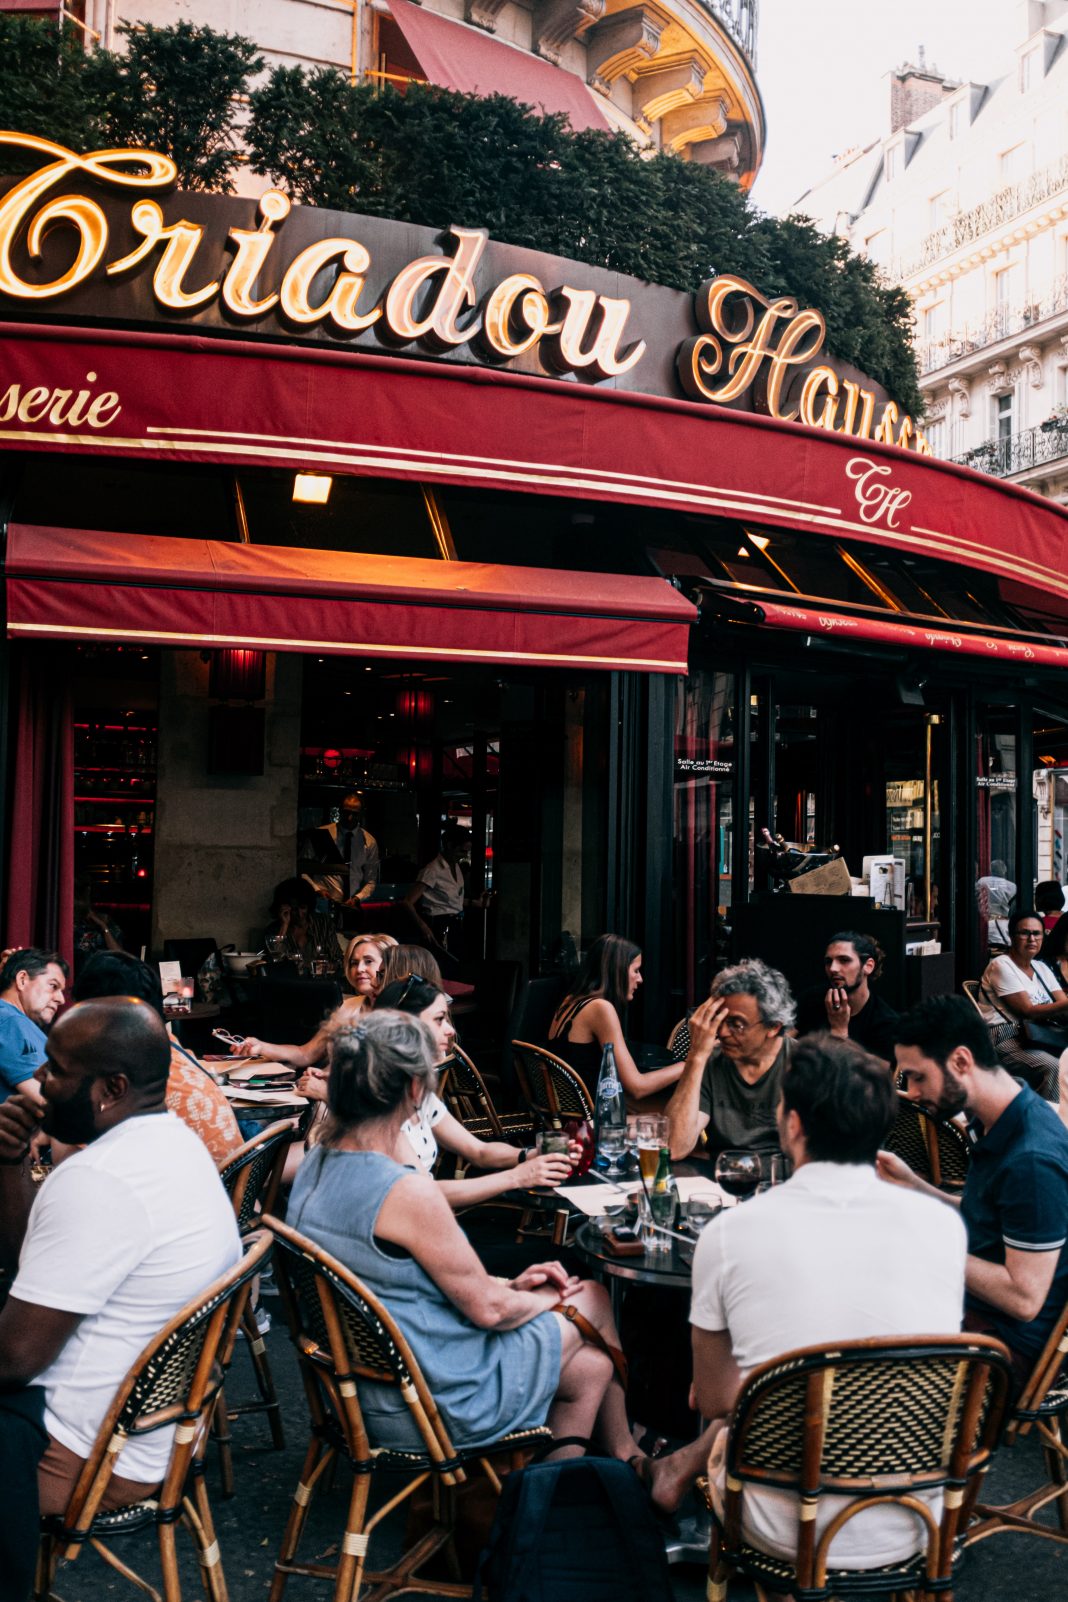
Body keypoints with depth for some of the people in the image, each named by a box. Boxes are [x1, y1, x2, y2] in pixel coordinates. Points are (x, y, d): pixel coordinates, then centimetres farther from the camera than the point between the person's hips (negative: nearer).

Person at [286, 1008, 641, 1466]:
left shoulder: (315, 1166, -2)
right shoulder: (408, 1192, -30)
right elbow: (487, 1309, -18)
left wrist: (511, 1285, 8)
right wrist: (552, 1300, 3)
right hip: (437, 1404, -8)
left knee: (589, 1367, 16)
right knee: (592, 1297, 12)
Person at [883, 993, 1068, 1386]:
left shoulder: (1033, 1159, -27)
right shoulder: (998, 1124, 2)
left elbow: (1023, 1298, -26)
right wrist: (912, 1185, 1)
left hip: (1008, 1340, -9)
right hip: (974, 1304, 9)